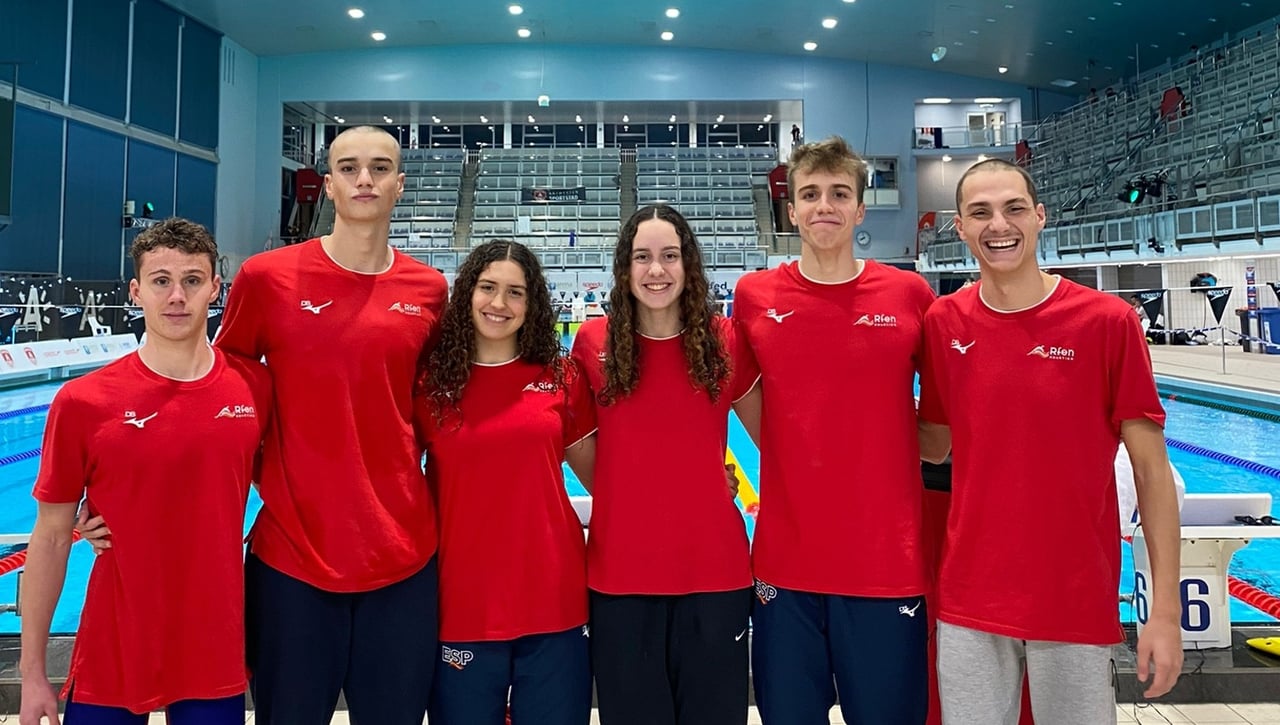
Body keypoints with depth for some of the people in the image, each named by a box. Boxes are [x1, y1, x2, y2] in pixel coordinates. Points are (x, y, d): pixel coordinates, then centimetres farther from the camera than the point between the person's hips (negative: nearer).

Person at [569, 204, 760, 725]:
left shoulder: (724, 341, -2)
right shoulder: (593, 341, -2)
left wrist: (719, 484, 2)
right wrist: (620, 497, 5)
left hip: (714, 563, 0)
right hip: (619, 568, 0)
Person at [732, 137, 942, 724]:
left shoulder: (910, 294, -2)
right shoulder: (753, 296, -1)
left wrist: (907, 452, 3)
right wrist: (795, 458, 9)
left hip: (888, 560, -1)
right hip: (785, 561, 1)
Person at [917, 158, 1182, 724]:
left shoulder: (1107, 322, -9)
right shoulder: (943, 323, -2)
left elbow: (1151, 469, -6)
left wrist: (1165, 609, -9)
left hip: (1077, 602, -2)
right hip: (968, 600, 2)